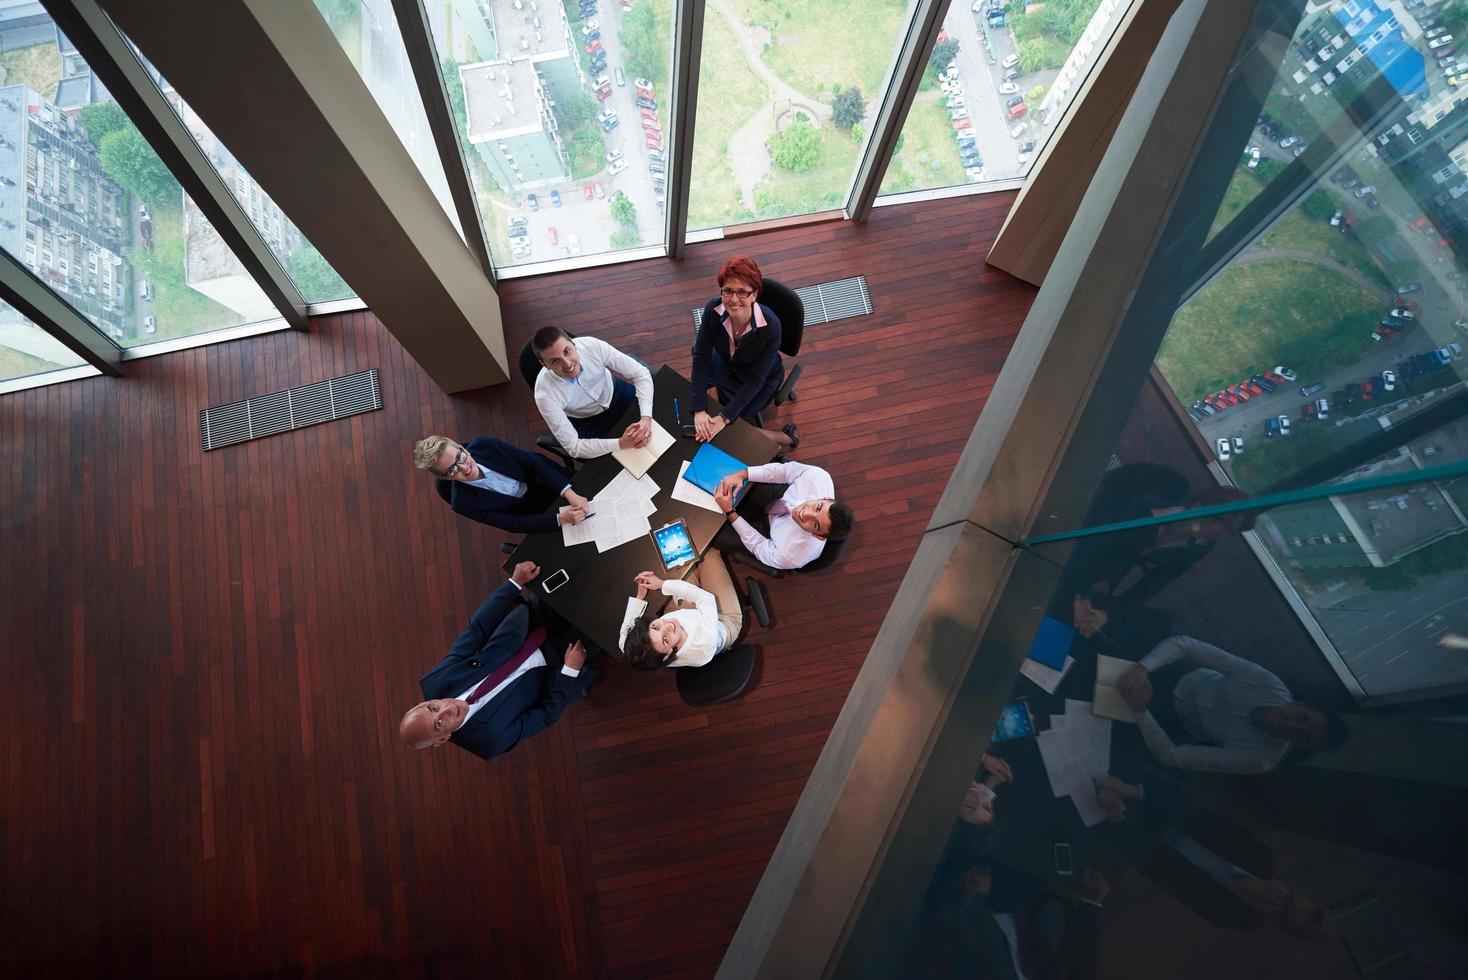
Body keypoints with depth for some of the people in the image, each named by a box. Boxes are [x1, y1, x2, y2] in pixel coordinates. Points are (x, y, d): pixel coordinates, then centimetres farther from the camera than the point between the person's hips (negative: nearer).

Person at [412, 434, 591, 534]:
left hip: (546, 480, 3)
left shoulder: (482, 444, -26)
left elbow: (533, 462, -23)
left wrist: (569, 494, -35)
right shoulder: (463, 503, -29)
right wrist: (561, 518, -40)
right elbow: (515, 524, -25)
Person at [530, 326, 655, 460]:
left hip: (616, 393, 3)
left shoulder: (592, 345, -32)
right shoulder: (545, 394, -34)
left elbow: (641, 374, -23)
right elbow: (573, 447, -29)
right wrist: (621, 443, -39)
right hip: (587, 422, -2)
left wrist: (646, 418, -37)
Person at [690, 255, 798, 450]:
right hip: (725, 364, 4)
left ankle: (784, 438, 6)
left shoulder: (770, 326, -36)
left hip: (763, 378, -4)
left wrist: (724, 418, -36)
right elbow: (701, 357, -25)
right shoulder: (714, 309, -28)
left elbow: (755, 380, -30)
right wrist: (699, 410, -34)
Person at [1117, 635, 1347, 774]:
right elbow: (1185, 644, -32)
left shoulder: (1257, 758, -28)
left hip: (1172, 714, -1)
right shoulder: (1267, 683, -27)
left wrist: (1140, 711, -50)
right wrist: (1141, 667, -50)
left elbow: (1172, 756, -33)